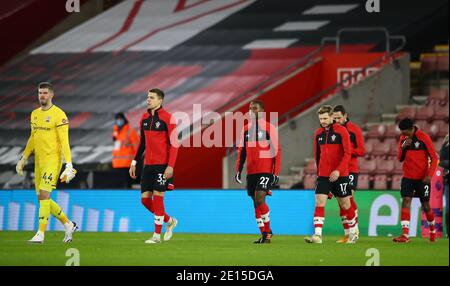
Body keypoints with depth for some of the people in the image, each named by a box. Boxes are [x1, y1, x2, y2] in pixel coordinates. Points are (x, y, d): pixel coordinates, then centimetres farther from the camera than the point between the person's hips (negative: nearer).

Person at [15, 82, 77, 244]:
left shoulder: (59, 115, -10)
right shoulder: (35, 114, 13)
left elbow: (64, 141, -13)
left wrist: (69, 165, -18)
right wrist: (23, 159, 25)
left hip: (53, 159, -8)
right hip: (39, 160, 8)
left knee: (43, 194, -16)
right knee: (42, 198, 8)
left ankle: (41, 234, -14)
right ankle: (68, 225, 23)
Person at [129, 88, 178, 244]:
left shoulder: (167, 118, -9)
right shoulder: (144, 118, 12)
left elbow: (174, 143, -12)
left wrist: (170, 166, -19)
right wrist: (134, 162, 16)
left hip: (162, 165, -7)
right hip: (148, 165, 7)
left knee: (158, 197, -7)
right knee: (145, 200, 4)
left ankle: (157, 235, 1)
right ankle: (169, 221, 25)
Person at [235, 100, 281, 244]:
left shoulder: (269, 128, -4)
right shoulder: (246, 129, 12)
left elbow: (276, 151, -5)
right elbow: (241, 151, 18)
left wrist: (276, 173, -10)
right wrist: (238, 170, 11)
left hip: (266, 171, -6)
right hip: (251, 171, 6)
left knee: (259, 199, -18)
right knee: (256, 203, 6)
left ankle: (268, 231, -5)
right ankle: (264, 234, 13)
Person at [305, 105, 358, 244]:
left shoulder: (341, 131, -7)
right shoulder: (318, 133, 9)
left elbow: (347, 153, -11)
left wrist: (338, 170, -19)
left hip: (340, 175, -4)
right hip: (323, 175, 4)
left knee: (345, 205, 6)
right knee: (319, 203, -10)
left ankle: (353, 233, 24)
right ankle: (317, 235, -15)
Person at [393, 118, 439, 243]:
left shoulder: (424, 138, -11)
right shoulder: (403, 139, 4)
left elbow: (434, 157, -7)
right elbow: (400, 159, 8)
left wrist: (430, 175, -16)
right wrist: (403, 147, -12)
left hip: (422, 178, -3)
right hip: (407, 177, 3)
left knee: (426, 206, 6)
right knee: (406, 201, -13)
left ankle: (432, 228, 34)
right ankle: (405, 234, -19)